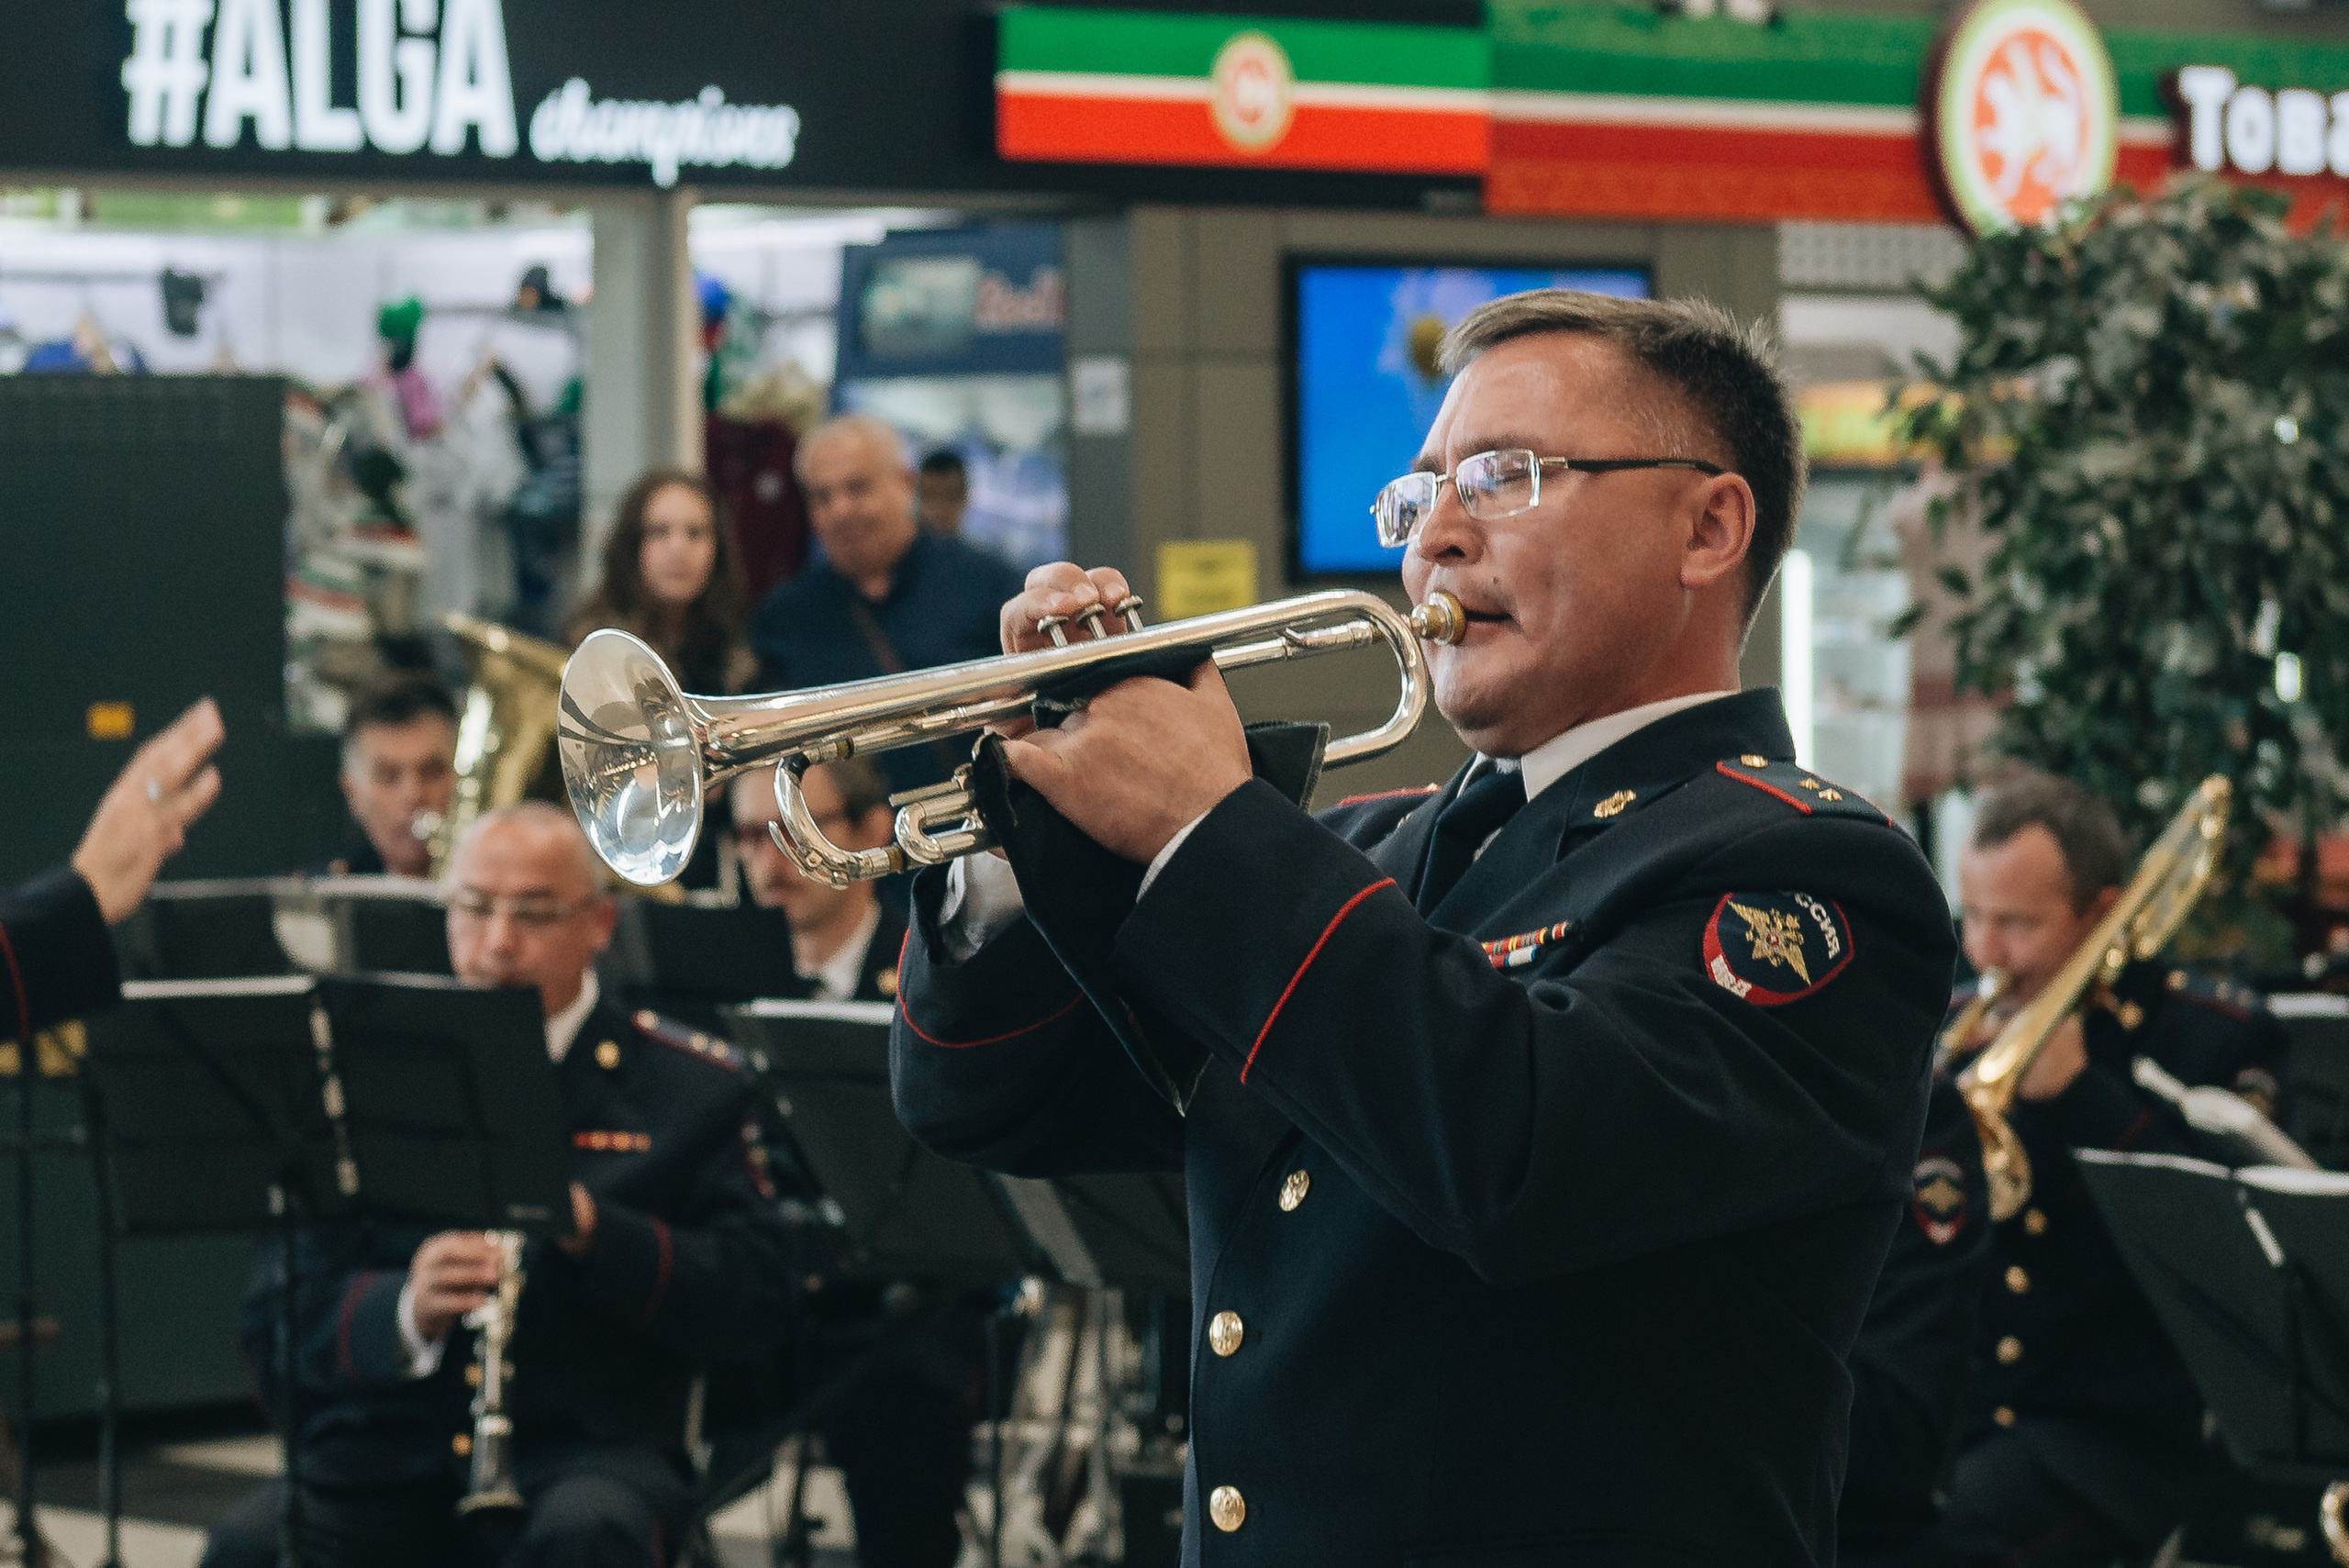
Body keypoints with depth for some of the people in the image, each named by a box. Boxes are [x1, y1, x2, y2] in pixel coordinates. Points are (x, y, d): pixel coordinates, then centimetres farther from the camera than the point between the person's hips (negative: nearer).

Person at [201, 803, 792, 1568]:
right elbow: (275, 1324, 4)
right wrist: (404, 1313, -18)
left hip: (587, 1452, -1)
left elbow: (754, 1306, 0)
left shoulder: (692, 1089, 9)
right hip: (379, 1457, 1)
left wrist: (591, 1231, -16)